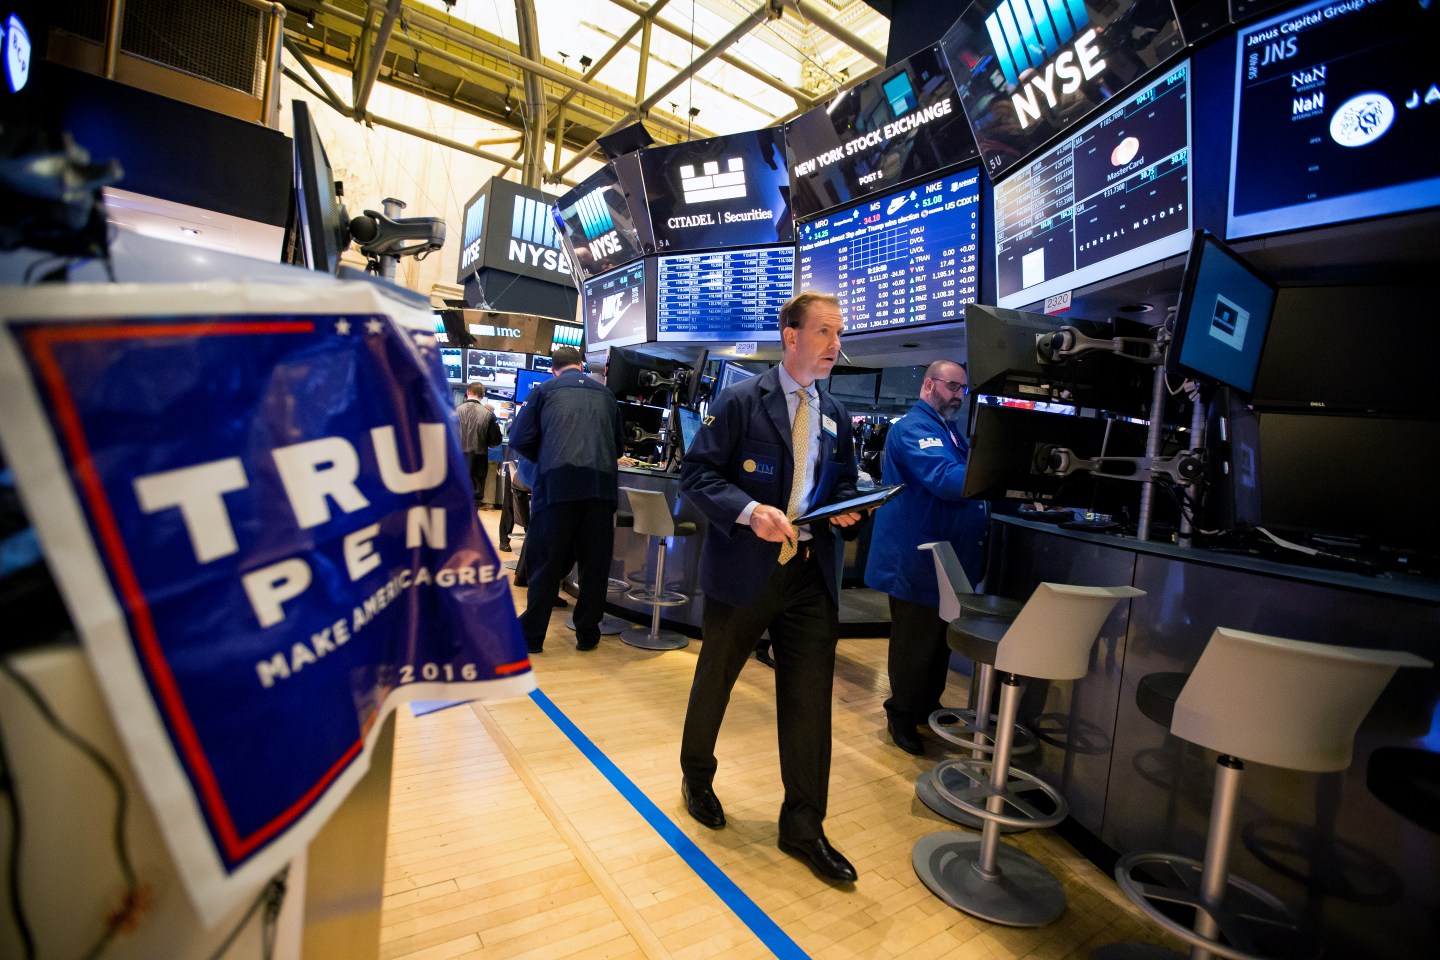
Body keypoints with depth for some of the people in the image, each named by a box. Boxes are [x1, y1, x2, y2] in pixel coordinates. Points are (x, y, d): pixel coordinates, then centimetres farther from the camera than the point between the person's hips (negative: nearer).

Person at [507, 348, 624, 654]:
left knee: (545, 560, 7)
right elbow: (618, 442, 23)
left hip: (558, 482, -2)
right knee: (595, 561, 10)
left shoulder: (544, 390, 11)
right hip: (602, 483, 2)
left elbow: (520, 440, 7)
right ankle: (587, 634, 19)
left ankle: (532, 634, 14)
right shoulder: (604, 393, 20)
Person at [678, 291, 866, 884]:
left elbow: (844, 482, 19)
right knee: (714, 682, 16)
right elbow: (696, 474, -11)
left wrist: (847, 509, -4)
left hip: (811, 574, 5)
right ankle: (696, 777, 44)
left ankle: (803, 827, 25)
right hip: (743, 570, -4)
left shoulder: (835, 415, 10)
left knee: (810, 700, 7)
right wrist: (749, 511, -26)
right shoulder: (741, 401, -8)